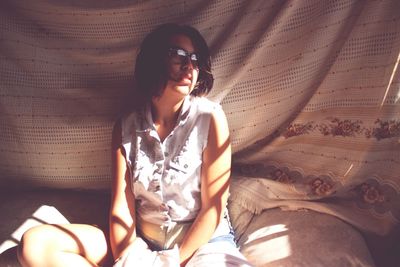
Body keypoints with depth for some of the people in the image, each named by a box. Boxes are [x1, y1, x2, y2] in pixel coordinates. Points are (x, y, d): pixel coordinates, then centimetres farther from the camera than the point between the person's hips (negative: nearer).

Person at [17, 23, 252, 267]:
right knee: (35, 244, -12)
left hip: (204, 240, -3)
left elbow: (213, 206, -9)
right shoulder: (127, 128, 0)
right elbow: (122, 207, -4)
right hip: (143, 241, 4)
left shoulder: (209, 116, -10)